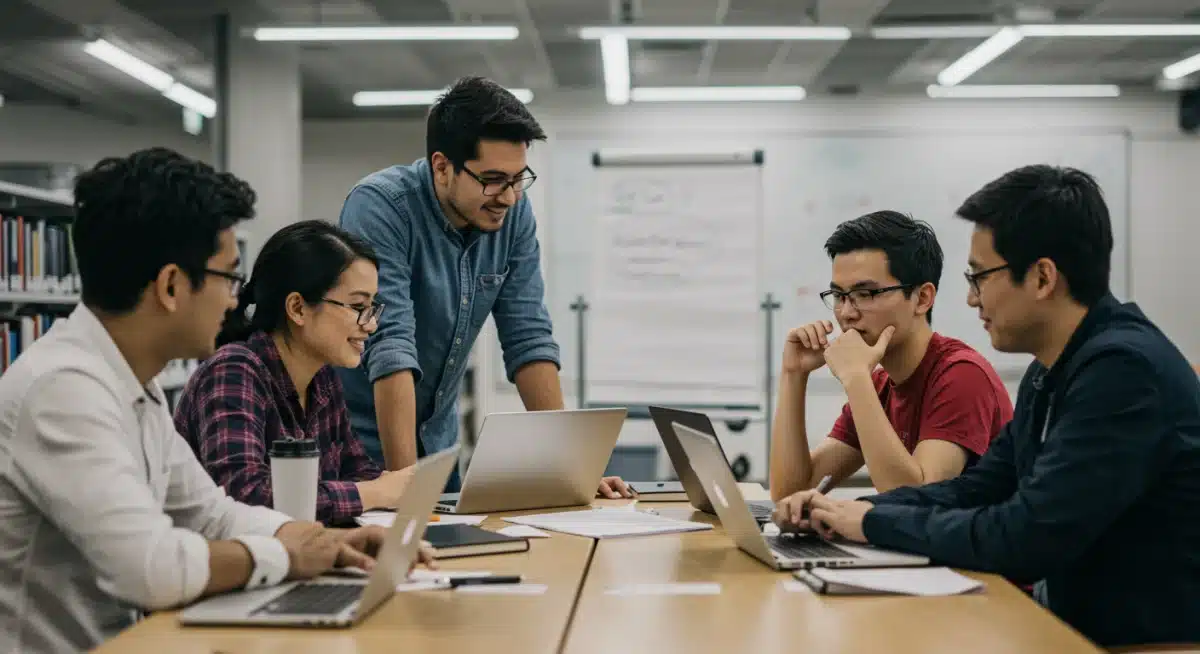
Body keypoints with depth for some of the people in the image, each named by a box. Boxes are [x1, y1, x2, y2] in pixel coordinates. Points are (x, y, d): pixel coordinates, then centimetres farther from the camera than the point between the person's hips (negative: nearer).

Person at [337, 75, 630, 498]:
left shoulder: (514, 213, -5)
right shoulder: (379, 208, -21)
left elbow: (529, 339, -3)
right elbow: (391, 348, -28)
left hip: (437, 443, 5)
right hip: (360, 443, -5)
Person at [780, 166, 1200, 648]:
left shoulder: (1123, 369, -22)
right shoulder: (1051, 371, 9)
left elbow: (1026, 539, -26)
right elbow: (975, 491, 11)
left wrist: (877, 523, -13)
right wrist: (851, 512, -4)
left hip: (1145, 638, -8)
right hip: (1076, 619, 8)